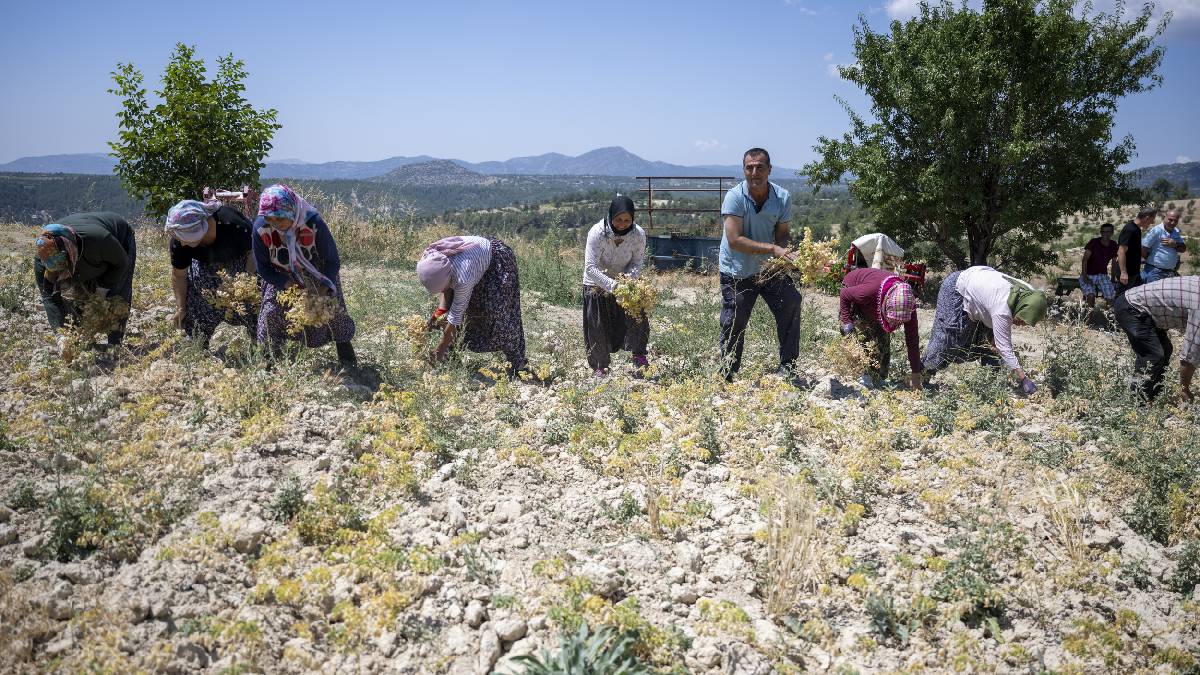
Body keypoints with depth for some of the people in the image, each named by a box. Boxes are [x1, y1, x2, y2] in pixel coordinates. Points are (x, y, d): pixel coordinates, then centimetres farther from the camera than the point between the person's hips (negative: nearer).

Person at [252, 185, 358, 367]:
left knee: (334, 310, -1)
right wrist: (289, 286, -29)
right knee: (271, 311, -10)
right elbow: (262, 267, -16)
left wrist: (324, 289, -33)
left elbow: (333, 261, -21)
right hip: (282, 278, 1)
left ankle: (347, 358, 23)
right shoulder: (261, 227, -29)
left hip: (317, 276, -1)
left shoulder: (314, 223, -35)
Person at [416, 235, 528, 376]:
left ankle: (517, 361, -1)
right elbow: (445, 288, -3)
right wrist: (441, 310, -19)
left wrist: (440, 350, -26)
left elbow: (455, 317, -34)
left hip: (497, 261, -7)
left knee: (497, 312, -13)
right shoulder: (432, 262, -25)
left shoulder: (463, 278, -43)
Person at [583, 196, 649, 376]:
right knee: (598, 328, 2)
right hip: (597, 285, -2)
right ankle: (600, 367, 21)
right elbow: (591, 268, -30)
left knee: (637, 317, -10)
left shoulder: (638, 234, -20)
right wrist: (612, 285, -41)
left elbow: (637, 261, -7)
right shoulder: (597, 232, -29)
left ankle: (639, 356, 13)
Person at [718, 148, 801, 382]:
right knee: (733, 326, 3)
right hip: (737, 273, -3)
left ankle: (787, 370, 10)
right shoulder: (734, 197, -19)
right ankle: (727, 378, 20)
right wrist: (772, 249, -34)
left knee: (791, 307, -5)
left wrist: (783, 255, -23)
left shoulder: (783, 198, -7)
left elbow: (783, 233, 0)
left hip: (770, 267, 3)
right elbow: (735, 240, -28)